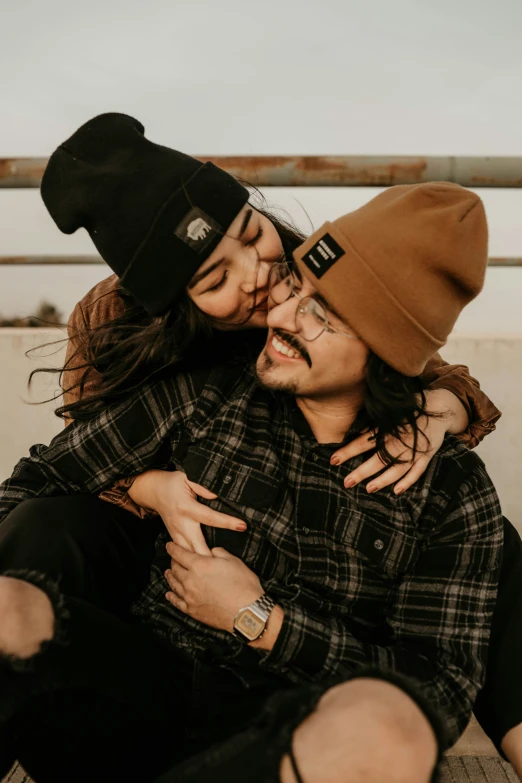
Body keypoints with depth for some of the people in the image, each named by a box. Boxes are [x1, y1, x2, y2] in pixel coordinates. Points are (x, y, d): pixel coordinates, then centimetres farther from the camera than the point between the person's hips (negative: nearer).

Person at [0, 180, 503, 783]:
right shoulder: (208, 395, 1)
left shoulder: (452, 490, -4)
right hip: (153, 688, 0)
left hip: (309, 732, 1)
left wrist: (257, 619, -12)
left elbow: (444, 691, -5)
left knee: (382, 725, -36)